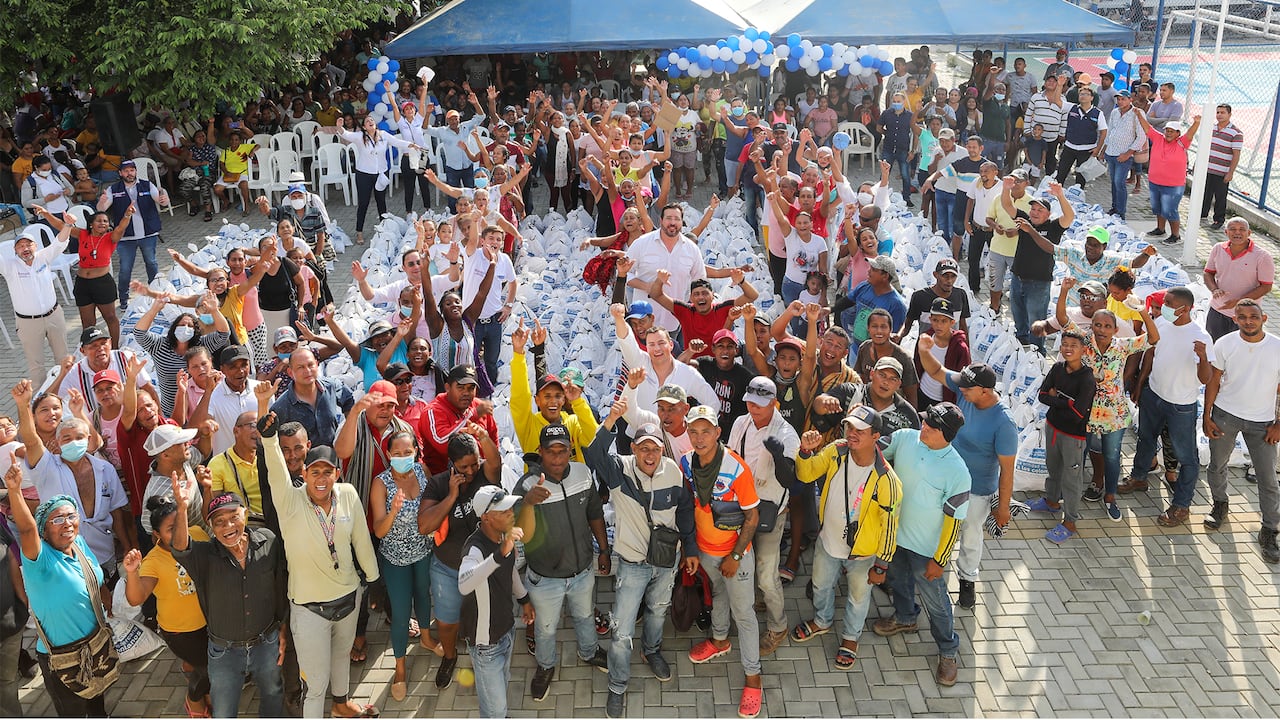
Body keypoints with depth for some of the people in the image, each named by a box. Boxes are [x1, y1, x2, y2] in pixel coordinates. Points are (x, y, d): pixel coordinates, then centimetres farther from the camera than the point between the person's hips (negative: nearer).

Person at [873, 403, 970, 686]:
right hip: (895, 533, 5)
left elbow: (954, 520, -19)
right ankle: (905, 618, 59)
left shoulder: (957, 471, -27)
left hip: (927, 547, -5)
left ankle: (948, 651, 38)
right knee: (899, 580, 30)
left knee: (935, 601, 13)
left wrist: (939, 560, -13)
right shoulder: (905, 438, -15)